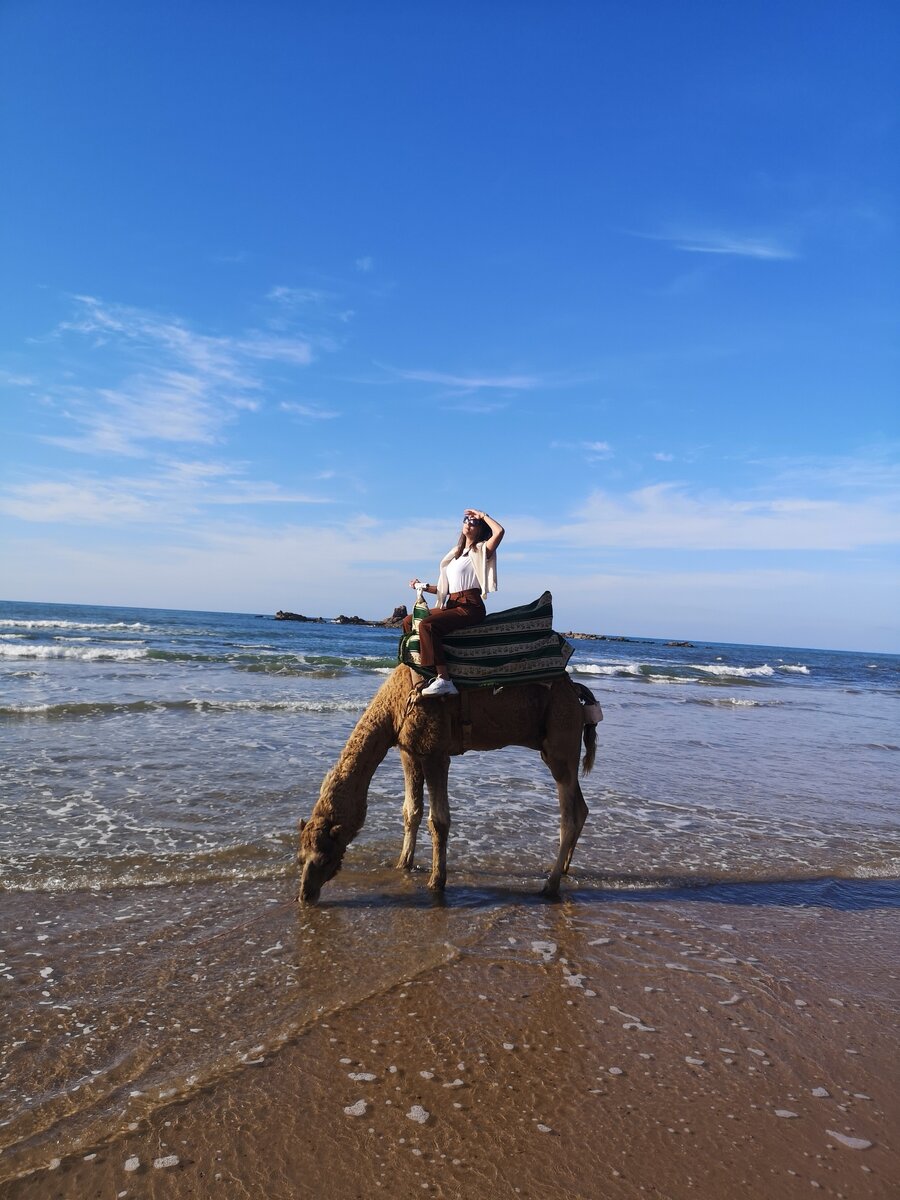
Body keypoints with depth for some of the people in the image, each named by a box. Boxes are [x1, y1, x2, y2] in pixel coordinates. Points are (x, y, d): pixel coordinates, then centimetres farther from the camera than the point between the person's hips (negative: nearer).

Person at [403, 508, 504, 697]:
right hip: (451, 605, 9)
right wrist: (424, 587, 14)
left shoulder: (481, 550, 1)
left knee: (427, 624, -30)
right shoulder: (456, 553, 24)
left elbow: (499, 531, -21)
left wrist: (483, 515, -6)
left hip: (470, 607, -9)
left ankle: (443, 679, -34)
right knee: (409, 622, 9)